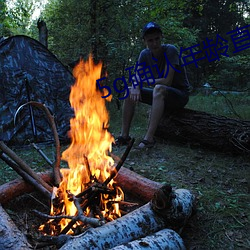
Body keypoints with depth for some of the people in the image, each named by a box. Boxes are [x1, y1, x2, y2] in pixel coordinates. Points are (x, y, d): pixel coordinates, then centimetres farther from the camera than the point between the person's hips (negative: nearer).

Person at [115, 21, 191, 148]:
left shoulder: (170, 50, -19)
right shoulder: (145, 54, -1)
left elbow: (167, 81, -25)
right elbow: (136, 78, -3)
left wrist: (143, 80, -16)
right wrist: (136, 87, -27)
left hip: (181, 94, -6)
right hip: (161, 95, 6)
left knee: (159, 88, -37)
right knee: (130, 92, -7)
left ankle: (149, 138, -38)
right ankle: (124, 136, -10)